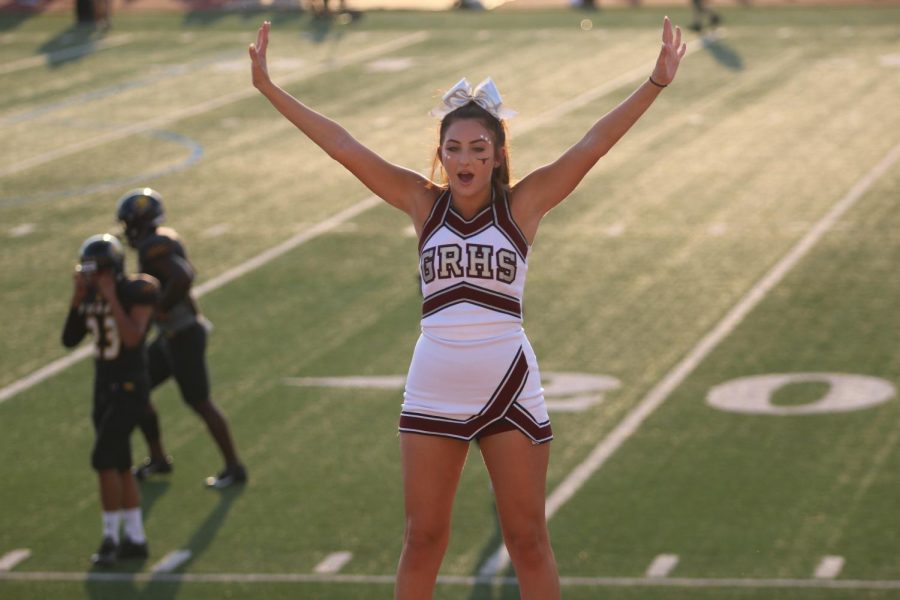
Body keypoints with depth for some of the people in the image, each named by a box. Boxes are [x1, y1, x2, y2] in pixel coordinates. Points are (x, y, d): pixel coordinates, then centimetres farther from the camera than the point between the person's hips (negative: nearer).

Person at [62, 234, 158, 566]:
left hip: (130, 387, -7)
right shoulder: (90, 296, 3)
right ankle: (135, 538, 18)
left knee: (104, 458, -13)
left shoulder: (137, 292, -16)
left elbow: (132, 338, -28)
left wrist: (111, 298, -26)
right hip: (104, 386, 7)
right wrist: (78, 298, -9)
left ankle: (111, 537, -4)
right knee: (120, 464, 10)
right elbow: (69, 340, 0)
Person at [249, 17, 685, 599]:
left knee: (528, 538, 5)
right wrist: (270, 88, -3)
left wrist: (656, 82, -18)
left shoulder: (524, 203, -1)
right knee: (423, 539, 9)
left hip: (509, 390, -2)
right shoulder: (424, 203, 3)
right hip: (433, 392, 2)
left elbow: (593, 145, -9)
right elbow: (345, 147, 0)